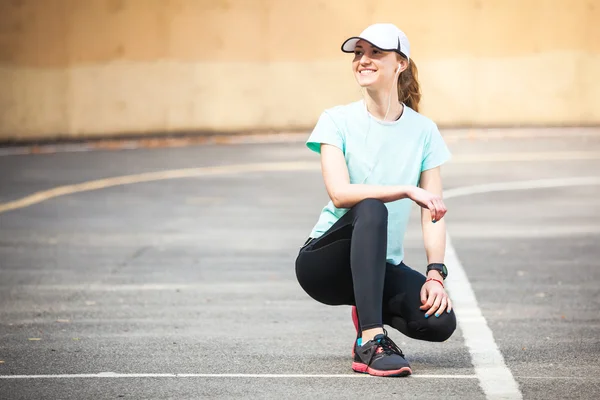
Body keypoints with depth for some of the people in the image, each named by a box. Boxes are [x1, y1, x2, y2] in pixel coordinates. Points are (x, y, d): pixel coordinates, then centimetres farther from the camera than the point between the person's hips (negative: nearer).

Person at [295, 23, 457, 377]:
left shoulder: (423, 130, 2)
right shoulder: (337, 121, -6)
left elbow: (434, 212, -3)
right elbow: (339, 193, -21)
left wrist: (435, 274, -16)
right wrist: (407, 190, -30)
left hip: (383, 267, 3)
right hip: (323, 262, -3)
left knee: (441, 321, -26)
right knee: (371, 210, -36)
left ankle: (371, 314, 9)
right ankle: (371, 343, -38)